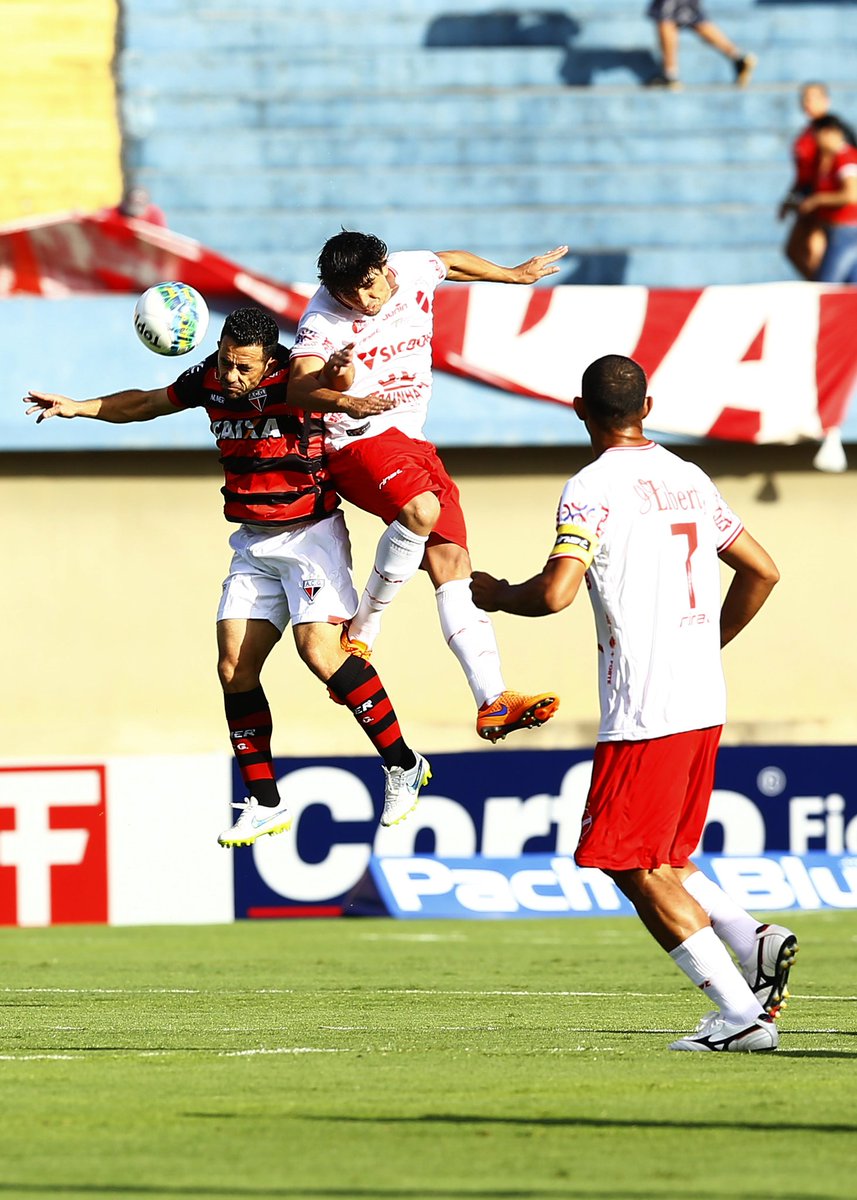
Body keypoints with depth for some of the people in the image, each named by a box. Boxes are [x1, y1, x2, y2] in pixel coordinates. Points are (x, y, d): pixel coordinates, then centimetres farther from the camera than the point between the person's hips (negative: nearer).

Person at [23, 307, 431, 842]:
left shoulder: (291, 377, -19)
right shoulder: (211, 379, 0)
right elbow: (148, 403, 18)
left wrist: (347, 403, -65)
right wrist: (77, 407, 12)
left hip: (309, 533, -7)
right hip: (253, 544, 7)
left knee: (320, 649, -22)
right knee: (235, 668, -2)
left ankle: (403, 766, -8)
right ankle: (264, 805, 7)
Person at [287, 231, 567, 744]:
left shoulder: (413, 271, -1)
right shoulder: (325, 320, -17)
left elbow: (452, 262, 23)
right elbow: (298, 385, -33)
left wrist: (514, 274, 38)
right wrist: (332, 382, -54)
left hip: (411, 442, 6)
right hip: (357, 441, -6)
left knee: (452, 561, -5)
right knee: (421, 510, -35)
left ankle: (492, 701, -12)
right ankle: (362, 633, -18)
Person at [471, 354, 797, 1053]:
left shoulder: (593, 489, -9)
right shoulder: (690, 480, 14)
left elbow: (555, 593, -20)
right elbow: (762, 572, 20)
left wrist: (497, 595, 1)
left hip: (643, 710, -8)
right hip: (706, 704, 8)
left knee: (633, 865, -3)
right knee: (659, 861, 19)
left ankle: (742, 1013, -10)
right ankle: (754, 942, -2)